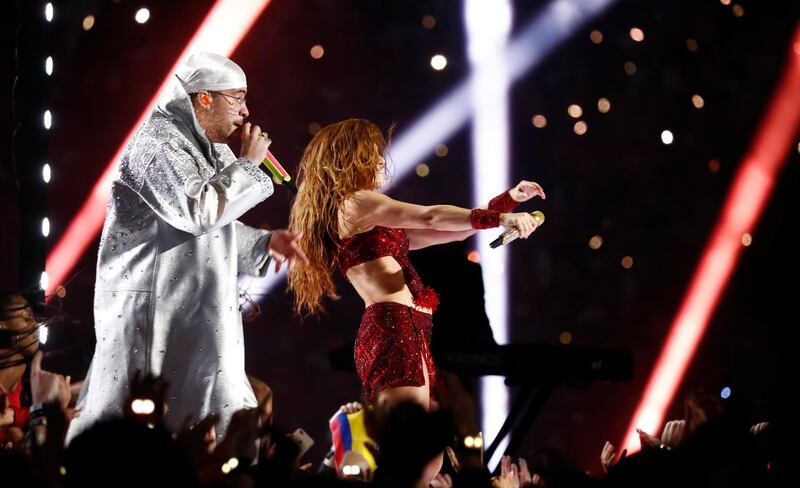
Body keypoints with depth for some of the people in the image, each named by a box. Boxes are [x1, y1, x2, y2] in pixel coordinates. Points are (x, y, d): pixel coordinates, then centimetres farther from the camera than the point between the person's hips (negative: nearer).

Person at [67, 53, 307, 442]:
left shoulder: (210, 150, 18)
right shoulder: (157, 145, -13)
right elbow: (200, 211, -26)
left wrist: (263, 243, 10)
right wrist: (248, 163, -13)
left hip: (197, 319, 10)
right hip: (153, 315, -10)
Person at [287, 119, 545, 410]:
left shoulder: (374, 223, 27)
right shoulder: (354, 202, -1)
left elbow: (448, 233, 26)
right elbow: (430, 218, -11)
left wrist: (509, 199, 23)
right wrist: (500, 218, -16)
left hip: (401, 329, 10)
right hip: (394, 326, -10)